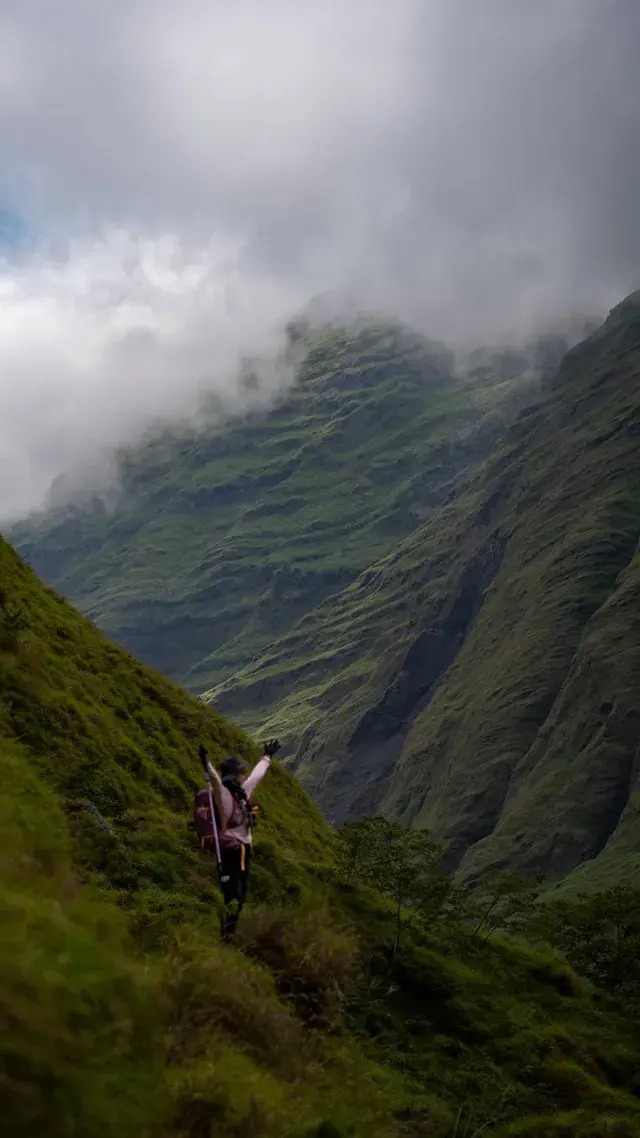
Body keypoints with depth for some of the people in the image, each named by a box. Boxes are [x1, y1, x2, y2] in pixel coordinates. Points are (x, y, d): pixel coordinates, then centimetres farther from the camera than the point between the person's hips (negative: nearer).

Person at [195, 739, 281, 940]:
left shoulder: (241, 792, 7)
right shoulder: (223, 795, -18)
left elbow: (256, 775, 23)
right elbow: (216, 782, -39)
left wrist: (267, 757, 36)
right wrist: (207, 764, -57)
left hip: (242, 853, 9)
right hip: (229, 854, -9)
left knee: (240, 897, 16)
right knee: (233, 897, -13)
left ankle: (230, 935, 28)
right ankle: (225, 937, -5)